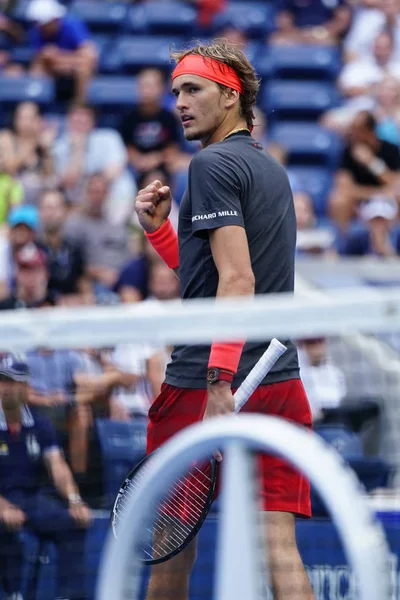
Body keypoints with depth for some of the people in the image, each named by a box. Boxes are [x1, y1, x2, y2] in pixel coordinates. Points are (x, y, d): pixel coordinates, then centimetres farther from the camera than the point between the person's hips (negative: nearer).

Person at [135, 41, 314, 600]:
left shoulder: (213, 164, -9)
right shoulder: (272, 169, 19)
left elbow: (237, 279, -20)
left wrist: (219, 385, -24)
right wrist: (158, 226, 13)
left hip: (205, 383, -7)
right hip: (280, 381, 7)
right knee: (278, 540, -3)